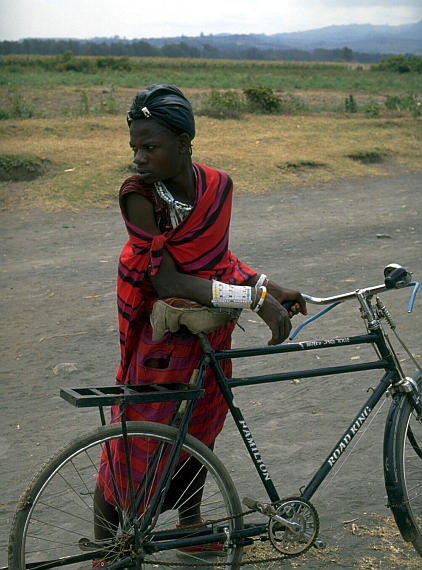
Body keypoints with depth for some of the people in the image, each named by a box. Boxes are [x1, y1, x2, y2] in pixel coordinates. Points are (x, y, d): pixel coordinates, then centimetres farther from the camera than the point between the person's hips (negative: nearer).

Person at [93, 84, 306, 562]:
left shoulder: (219, 186, -7)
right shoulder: (138, 195, -23)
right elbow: (167, 280, -28)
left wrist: (269, 286, -6)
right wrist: (253, 297, -32)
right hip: (163, 337, -5)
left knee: (199, 432, 21)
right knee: (137, 441, 3)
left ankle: (190, 521, 44)